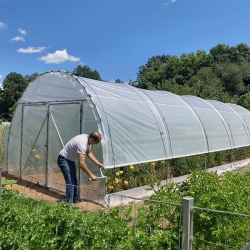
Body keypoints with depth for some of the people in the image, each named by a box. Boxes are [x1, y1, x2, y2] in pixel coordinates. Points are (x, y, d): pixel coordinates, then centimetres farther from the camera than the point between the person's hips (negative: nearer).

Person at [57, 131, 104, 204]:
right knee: (70, 183, -17)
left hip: (71, 160, 10)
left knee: (75, 181, 20)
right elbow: (81, 163, -38)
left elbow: (89, 153, 10)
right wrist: (91, 175, -31)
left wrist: (98, 164, 3)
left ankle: (75, 199, 37)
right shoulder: (82, 143, -36)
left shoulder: (87, 139, -6)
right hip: (63, 160, -10)